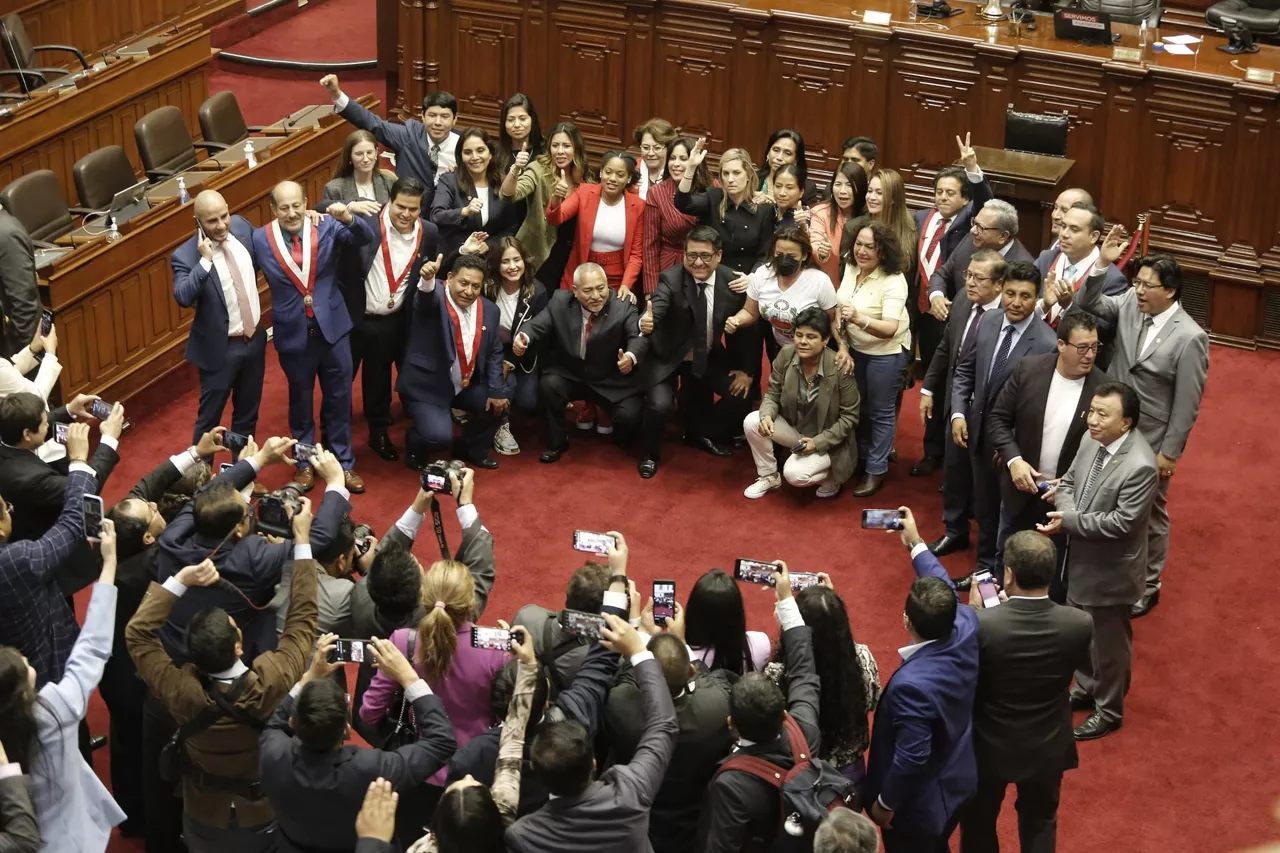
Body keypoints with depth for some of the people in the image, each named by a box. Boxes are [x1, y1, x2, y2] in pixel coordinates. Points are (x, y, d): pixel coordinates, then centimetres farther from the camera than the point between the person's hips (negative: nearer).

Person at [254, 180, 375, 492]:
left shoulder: (326, 226, -9)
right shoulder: (261, 239, -9)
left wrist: (348, 217, -38)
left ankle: (343, 462, 29)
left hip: (332, 326, 1)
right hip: (293, 332, 0)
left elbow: (366, 238, -19)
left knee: (338, 398, 13)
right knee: (300, 400, 17)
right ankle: (304, 463, 35)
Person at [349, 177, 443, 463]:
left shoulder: (429, 233, -3)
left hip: (393, 322, 3)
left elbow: (434, 272, 9)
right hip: (353, 316, -3)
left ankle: (379, 433, 36)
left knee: (379, 380, 18)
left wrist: (431, 274, -11)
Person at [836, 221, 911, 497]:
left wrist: (860, 319, -50)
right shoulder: (851, 268, -6)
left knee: (880, 411, 5)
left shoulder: (893, 281, -26)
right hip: (856, 348, 7)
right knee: (858, 405, 21)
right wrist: (842, 346, -12)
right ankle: (861, 456, 40)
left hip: (886, 353, -7)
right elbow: (841, 309, -2)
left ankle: (876, 470, 18)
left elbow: (889, 328, -34)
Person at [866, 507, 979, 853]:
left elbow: (911, 758, -33)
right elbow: (943, 588, 3)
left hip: (919, 803, -7)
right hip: (957, 784, 7)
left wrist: (885, 803, -16)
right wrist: (915, 543, 16)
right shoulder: (966, 628, -19)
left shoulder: (912, 685, -40)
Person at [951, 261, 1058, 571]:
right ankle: (984, 566, 43)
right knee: (984, 505, 24)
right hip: (980, 431, 6)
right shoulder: (987, 322, -6)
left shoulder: (1047, 344, -25)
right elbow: (964, 371, 6)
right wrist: (958, 414, -5)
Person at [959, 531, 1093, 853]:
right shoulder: (1080, 624, -23)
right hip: (1047, 748, 1)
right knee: (1040, 824, 27)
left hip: (989, 746, -1)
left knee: (979, 824, 25)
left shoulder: (981, 623, -31)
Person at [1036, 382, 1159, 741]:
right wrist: (1066, 510, -16)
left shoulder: (1140, 466, -30)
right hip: (1080, 559, 8)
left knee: (1109, 642, 12)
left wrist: (1070, 521, -26)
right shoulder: (1091, 440, -7)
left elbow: (1122, 522, -29)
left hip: (1110, 570, -8)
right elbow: (1068, 482, 5)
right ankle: (1086, 690, 48)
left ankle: (1109, 711, 32)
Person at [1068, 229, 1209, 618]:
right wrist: (1101, 265, -24)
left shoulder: (1190, 337, -21)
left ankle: (1146, 586, 31)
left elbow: (1187, 403, -16)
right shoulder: (1129, 303, -6)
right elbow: (1086, 305, -10)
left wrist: (1169, 453, -13)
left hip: (1150, 442, -5)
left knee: (1149, 516, 13)